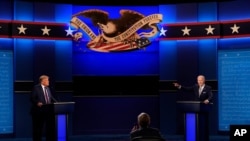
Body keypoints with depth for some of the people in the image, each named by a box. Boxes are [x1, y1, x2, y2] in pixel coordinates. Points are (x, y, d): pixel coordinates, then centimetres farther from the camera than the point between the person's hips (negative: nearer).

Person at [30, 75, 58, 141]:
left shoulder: (47, 88, 16)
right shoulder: (36, 88, -7)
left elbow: (51, 98, 17)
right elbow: (32, 98, -11)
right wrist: (37, 103, -27)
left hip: (47, 110, 7)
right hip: (39, 111, -7)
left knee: (50, 126, 7)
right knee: (38, 128, 0)